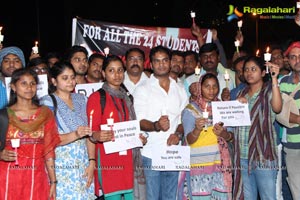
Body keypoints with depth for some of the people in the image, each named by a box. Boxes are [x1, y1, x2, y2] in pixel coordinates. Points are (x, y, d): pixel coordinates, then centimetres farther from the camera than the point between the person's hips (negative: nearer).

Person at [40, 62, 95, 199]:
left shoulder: (81, 100, 12)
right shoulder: (47, 103, -2)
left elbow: (89, 135, 10)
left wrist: (91, 162, 0)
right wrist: (75, 135, -25)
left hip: (84, 166, 4)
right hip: (62, 167, -4)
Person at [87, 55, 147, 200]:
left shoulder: (127, 98, 19)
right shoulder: (96, 97, -1)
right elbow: (93, 131, -6)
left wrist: (139, 138, 7)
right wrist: (97, 136, -27)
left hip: (129, 158, 6)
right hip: (108, 157, -6)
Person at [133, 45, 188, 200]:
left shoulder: (180, 90, 14)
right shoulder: (142, 90, 1)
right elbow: (139, 122, -7)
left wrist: (178, 134, -6)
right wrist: (156, 126, -28)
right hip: (150, 154, -4)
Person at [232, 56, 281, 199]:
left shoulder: (269, 91, -1)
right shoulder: (241, 93, 15)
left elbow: (277, 108, -23)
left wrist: (274, 79, -25)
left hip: (263, 155, -5)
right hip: (242, 156, 5)